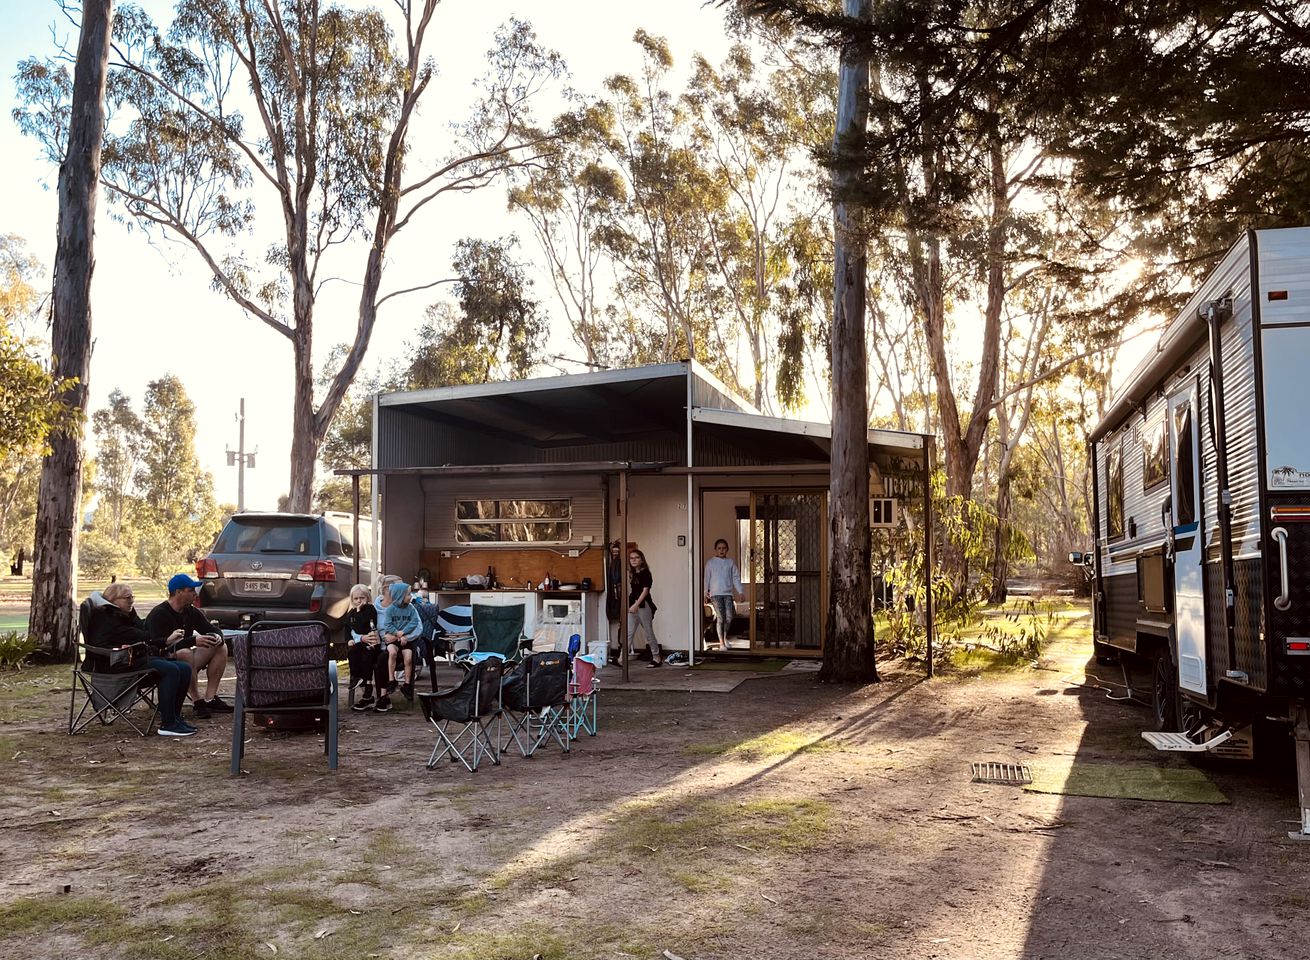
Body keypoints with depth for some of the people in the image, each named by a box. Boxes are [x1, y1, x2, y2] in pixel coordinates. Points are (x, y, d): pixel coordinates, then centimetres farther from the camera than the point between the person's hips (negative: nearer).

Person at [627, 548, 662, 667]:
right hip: (632, 606, 7)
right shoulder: (632, 574, 14)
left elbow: (645, 590, -16)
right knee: (628, 633, -1)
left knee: (649, 632, 3)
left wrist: (636, 605, -23)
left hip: (643, 605, -7)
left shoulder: (645, 573, -8)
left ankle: (657, 657, 16)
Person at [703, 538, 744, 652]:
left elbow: (736, 578, 11)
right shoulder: (710, 562, 3)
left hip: (728, 593, 2)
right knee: (720, 617, -7)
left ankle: (725, 637, 20)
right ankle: (721, 642, 1)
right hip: (715, 593, -2)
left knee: (729, 617, -5)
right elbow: (706, 578, 2)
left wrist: (740, 591, 4)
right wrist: (705, 592, -4)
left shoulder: (731, 562, 10)